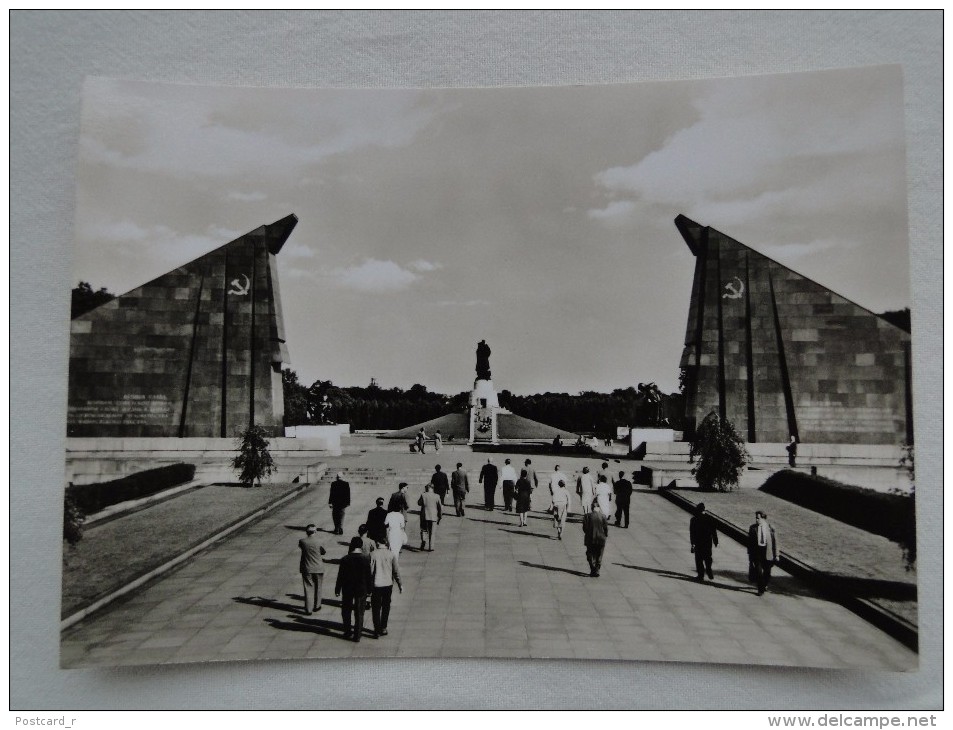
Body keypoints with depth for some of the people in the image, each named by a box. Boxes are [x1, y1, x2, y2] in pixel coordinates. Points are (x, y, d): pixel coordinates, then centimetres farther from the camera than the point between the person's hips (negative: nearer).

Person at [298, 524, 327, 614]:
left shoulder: (302, 541, -11)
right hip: (318, 568, -1)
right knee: (317, 588, 16)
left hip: (306, 569, 1)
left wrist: (308, 537, 12)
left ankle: (308, 609, 6)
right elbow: (324, 552, 1)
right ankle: (316, 606, 28)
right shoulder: (318, 543, -14)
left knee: (308, 588, 7)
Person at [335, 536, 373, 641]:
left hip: (347, 589, 0)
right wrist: (369, 590, 6)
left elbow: (340, 576, -6)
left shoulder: (345, 559, -12)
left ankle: (347, 631, 29)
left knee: (346, 611, 20)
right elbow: (369, 576, -6)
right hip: (361, 589, 0)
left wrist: (337, 589, 4)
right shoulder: (366, 560, -12)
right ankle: (357, 635, 12)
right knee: (359, 613, 9)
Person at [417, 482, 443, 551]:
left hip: (424, 516, -1)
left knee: (423, 529, 15)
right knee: (431, 532, 11)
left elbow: (419, 503, 8)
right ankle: (431, 547, 11)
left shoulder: (423, 495, -7)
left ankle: (423, 540, -12)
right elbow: (440, 508, 0)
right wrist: (440, 517, 10)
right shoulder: (436, 497, -3)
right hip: (433, 516, 1)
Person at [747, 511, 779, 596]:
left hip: (767, 551, 0)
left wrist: (776, 554, -2)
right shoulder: (752, 528, -1)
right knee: (758, 571, -5)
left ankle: (765, 585, 40)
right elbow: (749, 541, 3)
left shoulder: (770, 528, -5)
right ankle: (760, 589, 7)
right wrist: (750, 553, 2)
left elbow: (775, 541, -1)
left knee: (767, 570, 13)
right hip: (757, 552, 0)